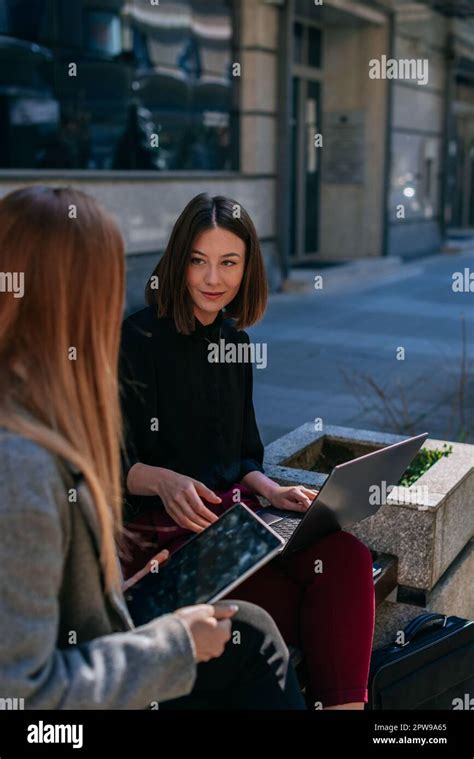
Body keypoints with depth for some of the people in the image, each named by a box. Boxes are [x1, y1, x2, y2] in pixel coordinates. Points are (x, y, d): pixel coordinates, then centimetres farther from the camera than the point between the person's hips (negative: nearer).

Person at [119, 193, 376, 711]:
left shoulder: (233, 341, 13)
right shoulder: (138, 339, -7)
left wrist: (272, 492, -1)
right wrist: (164, 481, -29)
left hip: (234, 511, 6)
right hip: (157, 531, -6)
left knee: (347, 558, -21)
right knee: (280, 604, -29)